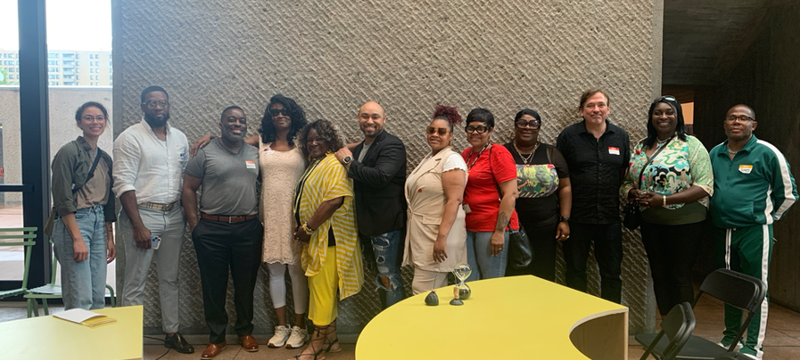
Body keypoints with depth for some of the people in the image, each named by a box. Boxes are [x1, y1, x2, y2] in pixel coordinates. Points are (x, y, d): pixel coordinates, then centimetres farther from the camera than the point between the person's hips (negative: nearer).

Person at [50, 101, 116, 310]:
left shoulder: (105, 158, 15)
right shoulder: (69, 152, -6)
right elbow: (62, 200, -12)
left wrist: (110, 238, 16)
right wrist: (77, 238, -17)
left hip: (99, 224, 7)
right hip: (74, 223, -7)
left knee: (99, 298, 8)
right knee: (80, 300, -8)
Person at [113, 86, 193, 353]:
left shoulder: (180, 138, 11)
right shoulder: (130, 138, -6)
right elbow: (124, 184, -12)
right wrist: (138, 226, -17)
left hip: (173, 216, 6)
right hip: (142, 214, -5)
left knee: (170, 279, 15)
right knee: (135, 283, 0)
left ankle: (172, 332, 26)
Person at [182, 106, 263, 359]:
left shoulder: (255, 154, 8)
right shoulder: (206, 153, -2)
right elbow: (188, 188, -1)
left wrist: (263, 221, 5)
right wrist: (194, 224, -6)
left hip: (248, 229, 2)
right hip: (212, 230, -2)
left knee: (246, 284, 11)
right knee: (214, 286, 7)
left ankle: (245, 332, 27)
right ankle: (216, 337, 21)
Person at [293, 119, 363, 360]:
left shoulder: (334, 165, -11)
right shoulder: (314, 165, 20)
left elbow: (334, 200, -23)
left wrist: (308, 228, -18)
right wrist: (305, 230, 10)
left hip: (328, 238, -10)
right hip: (315, 239, 10)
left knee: (322, 290, -3)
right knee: (319, 289, 13)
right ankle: (331, 340, 22)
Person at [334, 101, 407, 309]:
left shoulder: (392, 145, -11)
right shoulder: (358, 149, 15)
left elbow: (380, 177, -27)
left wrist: (349, 162, -17)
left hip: (386, 224, -9)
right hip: (366, 225, 9)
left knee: (388, 277, -3)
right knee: (381, 277, 18)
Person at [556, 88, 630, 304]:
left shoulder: (620, 136, 6)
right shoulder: (569, 136, -3)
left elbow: (625, 172, 15)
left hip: (610, 216, 3)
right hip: (577, 215, -2)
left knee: (612, 271, 12)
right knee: (575, 270, 9)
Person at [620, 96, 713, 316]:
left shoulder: (691, 145, -7)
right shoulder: (640, 148, 9)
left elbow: (704, 187, -14)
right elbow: (627, 181, 13)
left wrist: (664, 200, -22)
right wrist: (633, 194, -11)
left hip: (685, 223, -5)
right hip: (651, 223, 5)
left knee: (680, 278, 2)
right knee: (659, 276, 13)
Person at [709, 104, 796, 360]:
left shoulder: (767, 153, -7)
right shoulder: (715, 154, 8)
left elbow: (788, 192, 0)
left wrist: (768, 217, 4)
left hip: (754, 231, -5)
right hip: (722, 231, 5)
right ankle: (730, 337, 28)